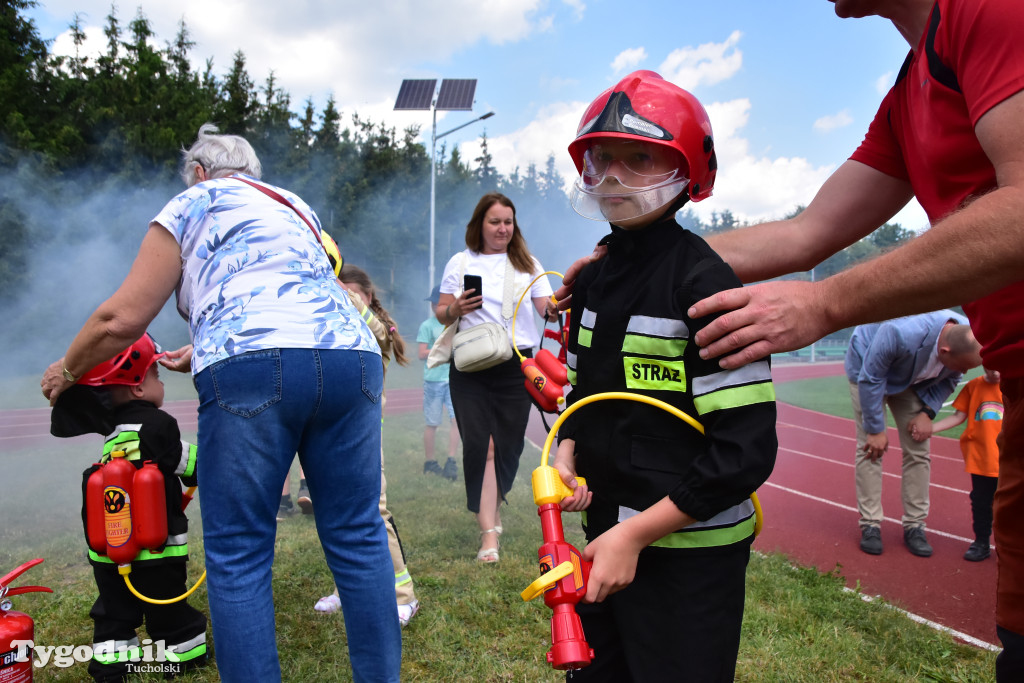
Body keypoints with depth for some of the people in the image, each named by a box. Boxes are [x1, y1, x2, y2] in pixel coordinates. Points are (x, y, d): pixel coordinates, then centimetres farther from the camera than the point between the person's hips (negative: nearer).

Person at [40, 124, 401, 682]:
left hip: (254, 371, -5)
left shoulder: (192, 205, 17)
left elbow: (122, 320, 12)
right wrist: (205, 354, 47)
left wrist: (66, 370, 30)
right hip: (353, 358, 6)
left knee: (237, 556, 3)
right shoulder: (297, 209, 33)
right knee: (358, 537, 10)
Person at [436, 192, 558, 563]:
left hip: (516, 365, 1)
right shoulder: (461, 262, 9)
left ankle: (488, 508, 29)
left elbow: (547, 309, 3)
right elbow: (441, 312, 9)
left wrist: (560, 303, -20)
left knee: (509, 444, 3)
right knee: (480, 444, -8)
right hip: (471, 367, -1)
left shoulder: (527, 264, 12)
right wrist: (456, 309, -13)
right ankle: (489, 532, -4)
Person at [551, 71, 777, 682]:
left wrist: (636, 534, -20)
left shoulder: (704, 282, -17)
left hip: (688, 552, -7)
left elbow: (745, 449, -20)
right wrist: (567, 453, -4)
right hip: (604, 538, 7)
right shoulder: (593, 279, 6)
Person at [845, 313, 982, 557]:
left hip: (912, 381, 5)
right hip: (868, 368, -5)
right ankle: (870, 526, -2)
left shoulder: (971, 341, -24)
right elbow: (871, 379, -29)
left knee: (918, 450, -1)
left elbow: (949, 380, -2)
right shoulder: (901, 335, -43)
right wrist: (875, 429, -23)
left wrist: (928, 413, -14)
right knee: (871, 447, -11)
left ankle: (914, 526, 10)